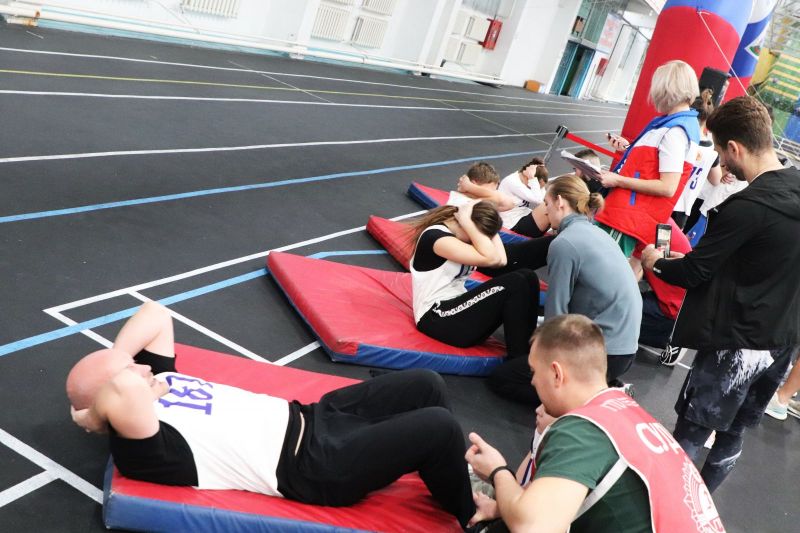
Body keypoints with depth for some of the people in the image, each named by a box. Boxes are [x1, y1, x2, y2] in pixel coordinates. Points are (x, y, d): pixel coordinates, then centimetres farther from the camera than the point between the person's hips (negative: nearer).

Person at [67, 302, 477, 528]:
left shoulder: (157, 376, 7)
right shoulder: (136, 446, -21)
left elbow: (155, 314, 10)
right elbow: (126, 390, -42)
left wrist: (113, 360, 0)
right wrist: (95, 413, -22)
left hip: (309, 417, 10)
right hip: (315, 466, -10)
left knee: (426, 385, 7)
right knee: (440, 428, -15)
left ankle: (453, 480, 30)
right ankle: (469, 518, 14)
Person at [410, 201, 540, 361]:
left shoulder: (460, 235, 12)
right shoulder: (435, 236, -17)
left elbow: (501, 260, -1)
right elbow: (489, 258, -25)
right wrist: (466, 220, -18)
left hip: (457, 310, 9)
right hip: (437, 319, -9)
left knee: (528, 277, -7)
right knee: (515, 284, -21)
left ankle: (528, 353, -7)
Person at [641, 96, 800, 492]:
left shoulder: (747, 206, -23)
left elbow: (693, 273, -16)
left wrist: (655, 262, 4)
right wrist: (696, 257, 14)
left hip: (736, 344, -8)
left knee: (688, 438, 5)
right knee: (732, 435, 20)